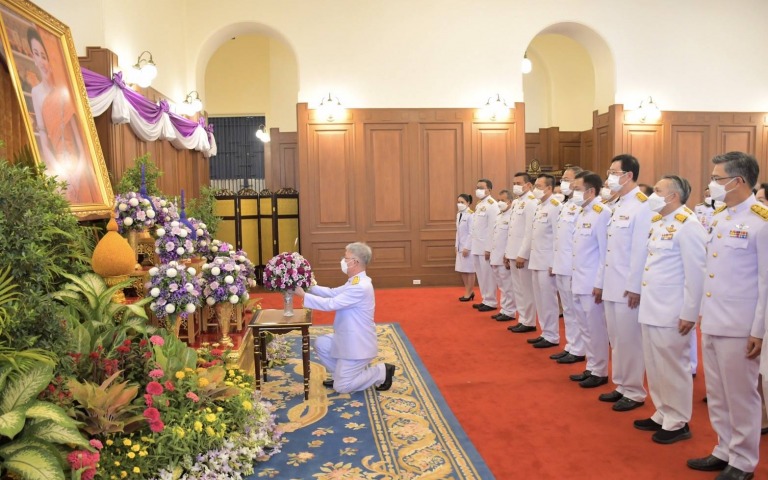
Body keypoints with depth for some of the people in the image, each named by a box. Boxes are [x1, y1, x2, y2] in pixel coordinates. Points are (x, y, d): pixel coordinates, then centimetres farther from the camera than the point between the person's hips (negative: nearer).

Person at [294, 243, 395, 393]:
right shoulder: (356, 281, 6)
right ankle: (342, 374, 22)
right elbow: (333, 293, 11)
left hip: (358, 344, -10)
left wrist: (303, 295, -19)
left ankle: (381, 372, 7)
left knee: (341, 387, -2)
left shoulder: (361, 287, -27)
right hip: (349, 339, 10)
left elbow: (331, 304, -26)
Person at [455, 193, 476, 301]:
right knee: (462, 270, 12)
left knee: (469, 270, 1)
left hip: (468, 246, -8)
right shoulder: (458, 215, 11)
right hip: (460, 246, 8)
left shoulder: (470, 215, -15)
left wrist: (467, 247, -18)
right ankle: (469, 291, 22)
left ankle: (469, 293, 10)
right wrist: (457, 246, 12)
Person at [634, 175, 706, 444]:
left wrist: (689, 313, -15)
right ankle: (662, 414, 30)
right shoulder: (657, 222, 12)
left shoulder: (687, 225, -13)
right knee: (654, 367, 15)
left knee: (673, 368, 4)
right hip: (650, 308, 8)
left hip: (672, 311, -8)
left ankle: (677, 423, 18)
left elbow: (695, 273, -16)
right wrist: (644, 299, 14)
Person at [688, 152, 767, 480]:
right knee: (716, 394, 17)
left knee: (740, 395, 7)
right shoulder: (719, 216, 10)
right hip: (712, 321, 7)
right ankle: (725, 450, 32)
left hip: (739, 326, -7)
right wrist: (702, 313, 14)